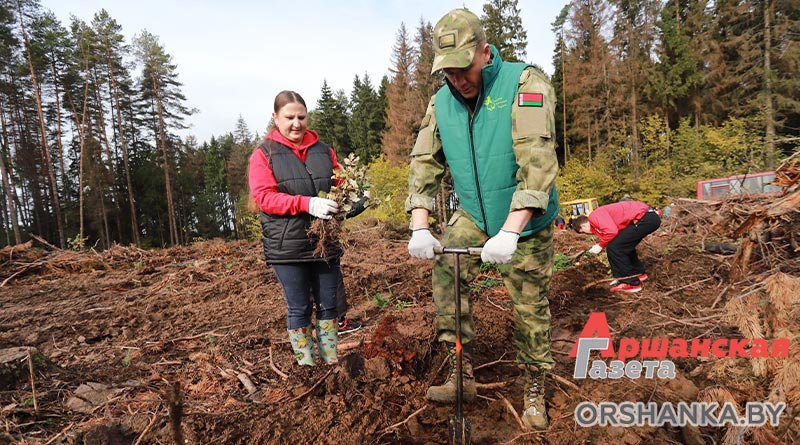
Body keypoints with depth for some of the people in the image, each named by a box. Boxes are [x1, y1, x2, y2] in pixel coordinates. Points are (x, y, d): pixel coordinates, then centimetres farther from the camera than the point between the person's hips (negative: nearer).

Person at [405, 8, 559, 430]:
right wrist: (419, 227, -17)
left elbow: (538, 160, -29)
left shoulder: (525, 83, -19)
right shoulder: (441, 102, -3)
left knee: (530, 307, 4)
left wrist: (510, 231, -37)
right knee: (445, 270, -17)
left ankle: (534, 389, 26)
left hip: (525, 222, -3)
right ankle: (461, 373, -2)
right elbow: (425, 162, -5)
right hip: (474, 214, 4)